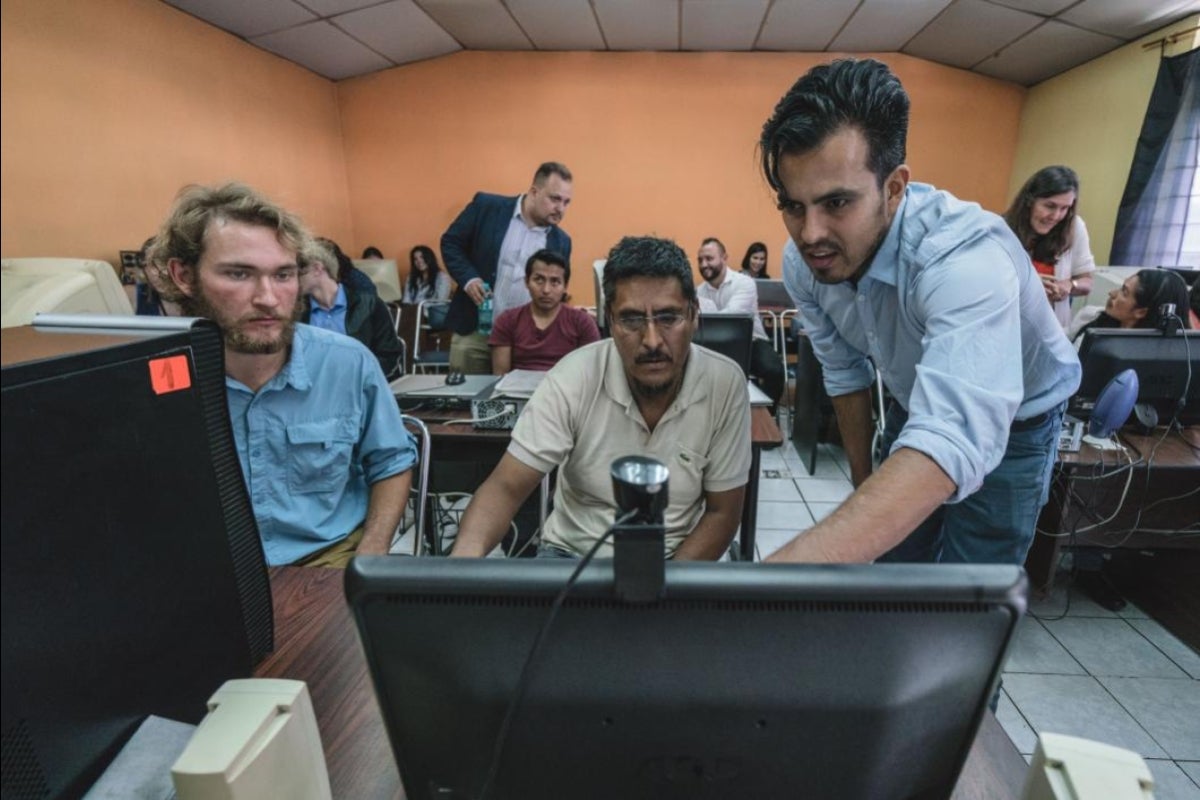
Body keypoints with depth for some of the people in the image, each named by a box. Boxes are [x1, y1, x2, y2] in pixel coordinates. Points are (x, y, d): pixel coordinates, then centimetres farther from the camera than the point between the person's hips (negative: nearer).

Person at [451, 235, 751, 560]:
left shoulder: (725, 384, -14)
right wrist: (466, 554, -36)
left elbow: (722, 514, -6)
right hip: (572, 554, -1)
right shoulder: (574, 378, -17)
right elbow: (507, 486, -16)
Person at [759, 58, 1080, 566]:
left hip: (1012, 423, -4)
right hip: (917, 408, 5)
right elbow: (846, 373, -5)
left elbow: (950, 443, -54)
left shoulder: (966, 259, -40)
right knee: (893, 571, 13)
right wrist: (862, 480, 5)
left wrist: (780, 572, -65)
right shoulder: (802, 262, -21)